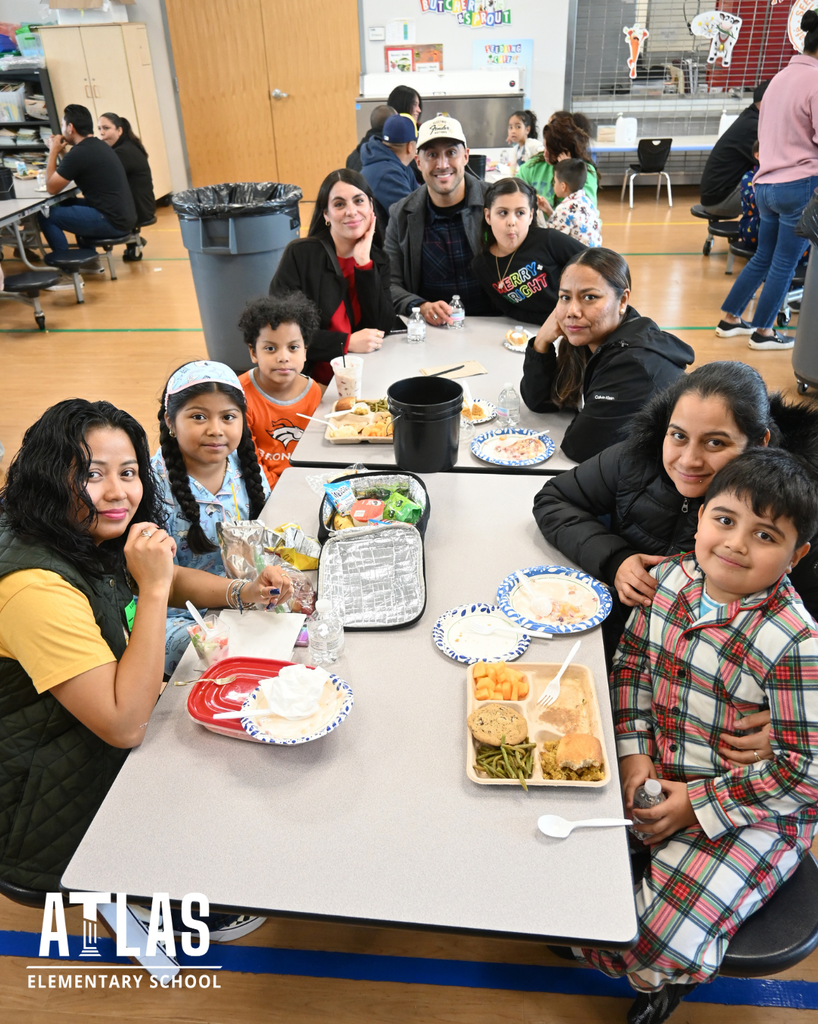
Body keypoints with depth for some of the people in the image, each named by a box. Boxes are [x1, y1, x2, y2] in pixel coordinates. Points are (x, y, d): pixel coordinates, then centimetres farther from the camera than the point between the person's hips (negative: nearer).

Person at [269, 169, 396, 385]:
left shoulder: (377, 259, 9)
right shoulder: (300, 254, -4)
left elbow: (383, 329, -2)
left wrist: (364, 264, -8)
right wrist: (347, 342, -15)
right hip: (313, 382, -4)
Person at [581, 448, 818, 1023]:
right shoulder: (671, 577, -8)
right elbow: (632, 659, 5)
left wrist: (698, 803, -18)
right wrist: (633, 748, -6)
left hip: (755, 812, -5)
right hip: (654, 775, 6)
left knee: (663, 946, -14)